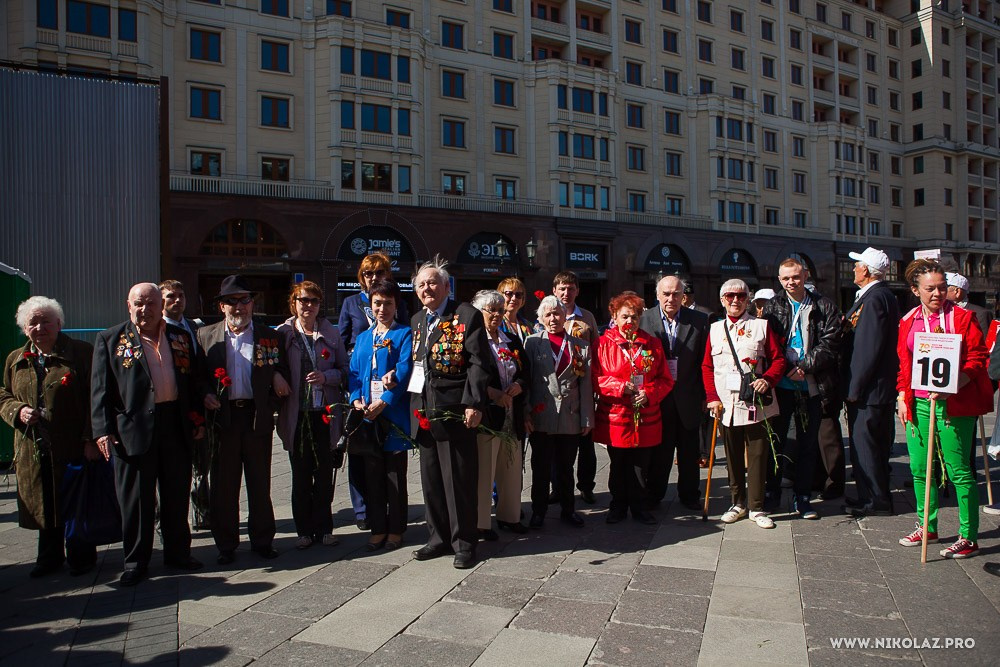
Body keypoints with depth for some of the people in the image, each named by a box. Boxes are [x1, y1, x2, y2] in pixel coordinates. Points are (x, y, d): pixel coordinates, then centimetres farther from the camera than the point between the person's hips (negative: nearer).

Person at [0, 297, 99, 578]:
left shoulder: (82, 353, -4)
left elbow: (94, 398, -8)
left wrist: (90, 439, -15)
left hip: (74, 448, -4)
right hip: (32, 450, 5)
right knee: (44, 507, 12)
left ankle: (81, 556, 21)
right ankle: (50, 556, 28)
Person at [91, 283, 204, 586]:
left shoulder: (181, 337, 11)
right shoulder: (110, 339, 3)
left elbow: (193, 381, 14)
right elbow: (100, 389, -1)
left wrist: (196, 421, 9)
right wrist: (103, 431, -8)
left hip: (176, 425, 3)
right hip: (133, 428, -3)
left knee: (177, 495, 12)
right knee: (136, 499, 6)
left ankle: (177, 552, 27)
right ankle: (135, 561, 20)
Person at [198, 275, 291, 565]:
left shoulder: (270, 337, 6)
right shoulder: (205, 335, 6)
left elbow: (283, 375, 7)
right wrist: (205, 395, -10)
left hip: (258, 417, 0)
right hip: (222, 417, 0)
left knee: (260, 483, 8)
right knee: (223, 485, 8)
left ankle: (262, 540, 22)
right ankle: (226, 544, 21)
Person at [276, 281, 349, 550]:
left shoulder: (331, 334, 8)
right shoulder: (282, 333, 4)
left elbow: (345, 369, 9)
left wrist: (326, 377, -8)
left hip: (325, 413, 1)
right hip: (296, 414, -1)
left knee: (325, 473, 4)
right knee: (301, 474, 5)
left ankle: (323, 528, 17)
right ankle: (304, 530, 17)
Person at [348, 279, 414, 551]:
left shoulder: (405, 334, 0)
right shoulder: (362, 338, 17)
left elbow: (404, 371, -10)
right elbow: (354, 372, 13)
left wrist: (383, 402, -19)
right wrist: (356, 400, -6)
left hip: (394, 415, -5)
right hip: (367, 416, 5)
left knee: (395, 475, 3)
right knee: (373, 475, 10)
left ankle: (396, 529, 15)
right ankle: (378, 528, 20)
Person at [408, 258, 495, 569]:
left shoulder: (467, 315, -5)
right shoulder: (417, 321, 17)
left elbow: (479, 363, -11)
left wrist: (474, 404, -17)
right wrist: (414, 405, 10)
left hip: (454, 411, -7)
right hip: (424, 411, 7)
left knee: (458, 479, 0)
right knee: (431, 479, 12)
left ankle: (464, 542, 13)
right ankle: (439, 537, 25)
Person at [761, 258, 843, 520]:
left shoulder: (825, 307, 3)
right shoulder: (772, 307, 5)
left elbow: (830, 343, -4)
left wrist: (805, 367, -14)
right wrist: (786, 369, -12)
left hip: (811, 385, 0)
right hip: (780, 384, 0)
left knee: (808, 443, 7)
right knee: (776, 439, 8)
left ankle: (802, 497, 18)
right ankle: (771, 491, 22)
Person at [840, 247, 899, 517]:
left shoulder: (874, 298, -18)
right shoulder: (884, 295, 15)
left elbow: (868, 349, -22)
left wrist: (855, 387, -19)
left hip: (869, 389, -10)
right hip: (879, 387, 10)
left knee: (865, 443, -2)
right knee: (875, 443, 15)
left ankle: (876, 501, 7)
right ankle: (871, 496, 25)